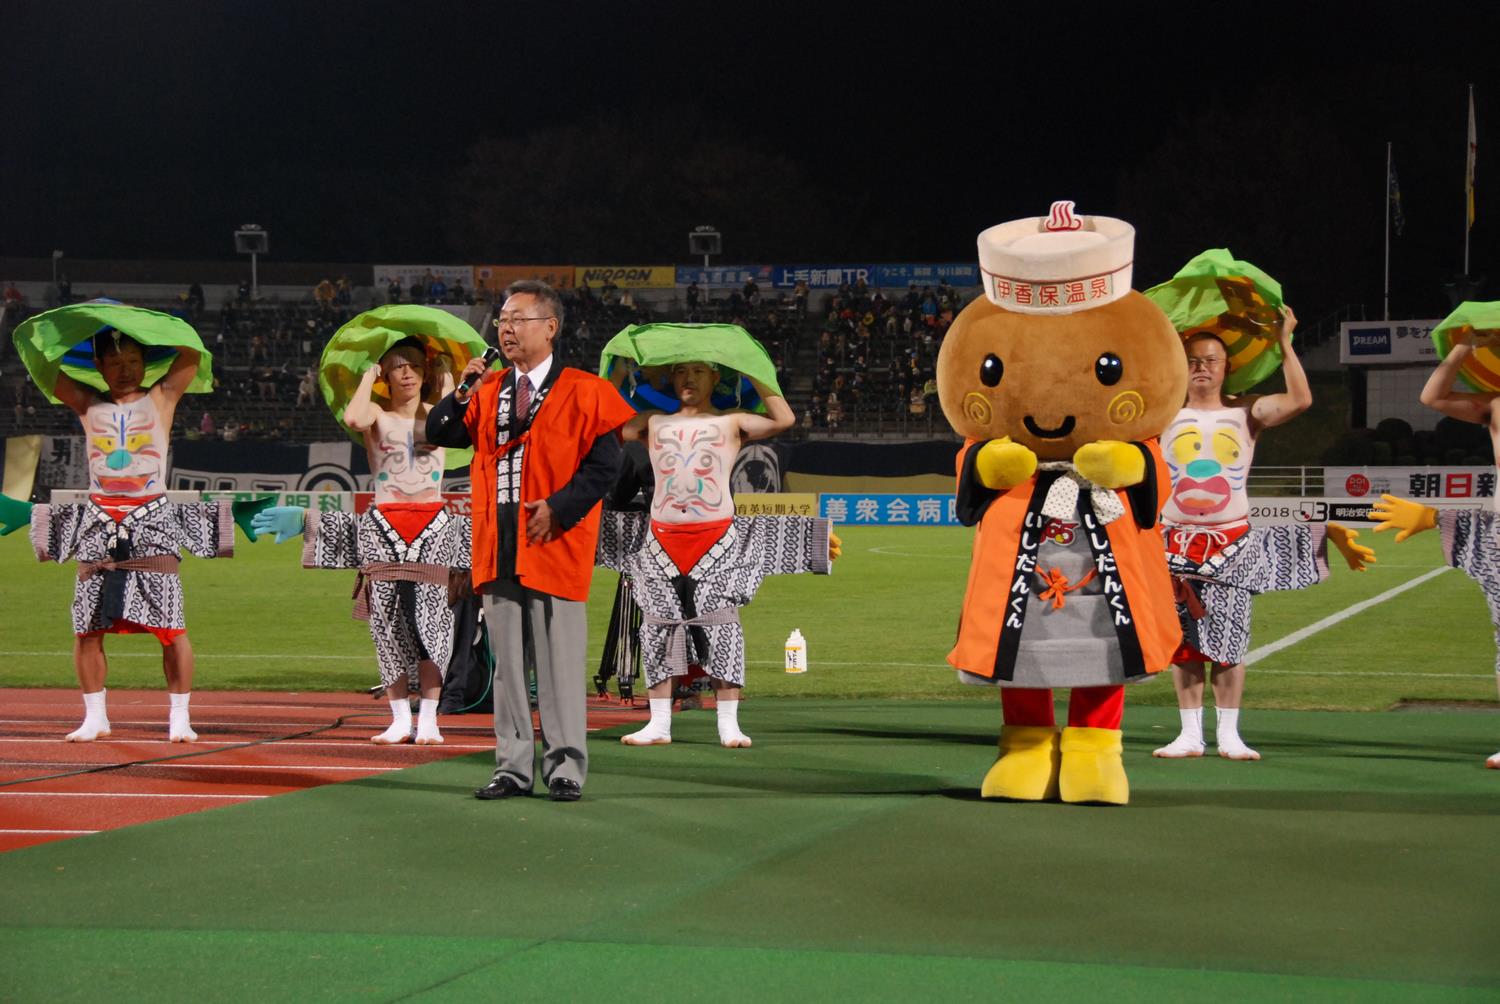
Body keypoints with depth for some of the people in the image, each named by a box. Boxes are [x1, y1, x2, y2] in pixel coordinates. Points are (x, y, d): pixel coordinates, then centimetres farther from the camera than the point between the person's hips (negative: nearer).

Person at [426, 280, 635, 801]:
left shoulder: (583, 392, -1)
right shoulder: (487, 393, 14)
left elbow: (604, 465, -6)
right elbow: (438, 435, 9)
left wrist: (557, 507, -15)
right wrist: (461, 394, -6)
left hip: (554, 542, -5)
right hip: (497, 545, 5)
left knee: (559, 661, -2)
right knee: (506, 661, 8)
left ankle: (565, 767, 4)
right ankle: (513, 767, 13)